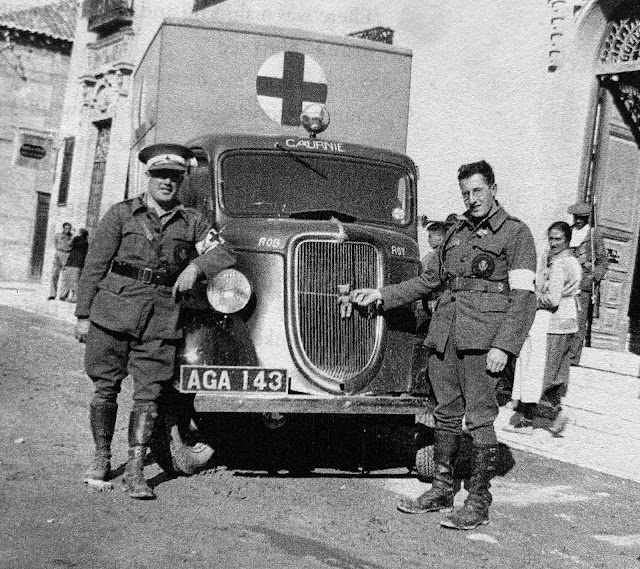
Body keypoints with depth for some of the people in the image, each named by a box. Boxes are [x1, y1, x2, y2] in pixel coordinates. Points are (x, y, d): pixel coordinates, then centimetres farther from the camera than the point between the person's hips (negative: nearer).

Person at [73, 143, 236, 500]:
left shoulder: (192, 221, 11)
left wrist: (196, 266, -12)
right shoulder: (122, 214, 5)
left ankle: (135, 471, 6)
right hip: (114, 309, -1)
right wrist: (83, 315, 1)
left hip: (162, 318, 1)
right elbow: (95, 266, 4)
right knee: (106, 388, 5)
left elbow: (225, 255, 7)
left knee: (149, 393, -1)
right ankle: (102, 459, 23)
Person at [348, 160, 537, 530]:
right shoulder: (458, 232, 20)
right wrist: (383, 295, 22)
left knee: (480, 419, -4)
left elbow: (524, 296, -7)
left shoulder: (516, 233, 0)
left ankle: (479, 503, 4)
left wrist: (503, 346, -17)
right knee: (446, 415, 11)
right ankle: (442, 491, 22)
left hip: (482, 336, -6)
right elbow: (433, 279, 27)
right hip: (444, 332, 6)